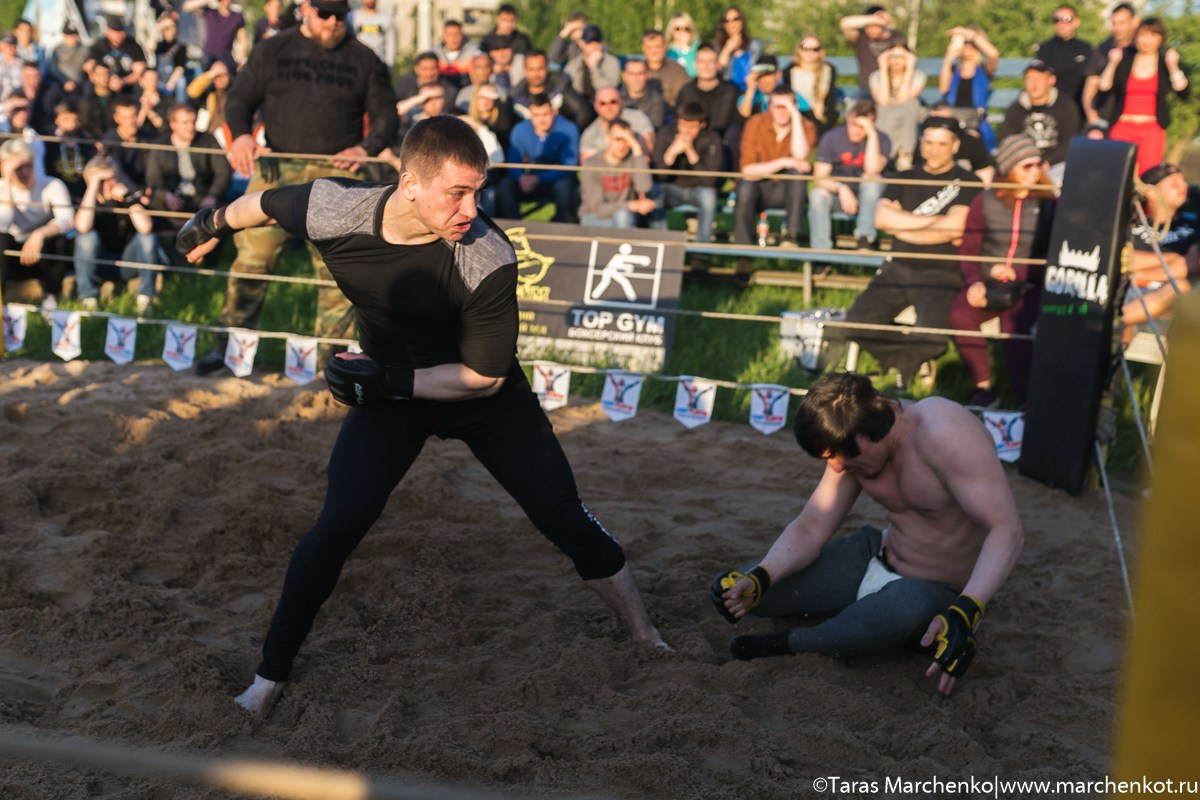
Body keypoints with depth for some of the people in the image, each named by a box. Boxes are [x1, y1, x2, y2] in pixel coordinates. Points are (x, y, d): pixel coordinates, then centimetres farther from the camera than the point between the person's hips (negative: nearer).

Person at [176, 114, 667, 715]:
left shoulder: (489, 259, -32)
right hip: (388, 385, 2)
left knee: (564, 518, -2)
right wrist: (216, 223, 18)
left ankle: (645, 637, 19)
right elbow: (269, 203, 0)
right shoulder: (335, 210, -24)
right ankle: (269, 677, 9)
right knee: (339, 525, -9)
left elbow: (485, 376, -23)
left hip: (480, 397, -1)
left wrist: (394, 382, -31)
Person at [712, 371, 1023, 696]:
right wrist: (759, 578, -22)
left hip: (944, 593, -6)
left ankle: (788, 644, -18)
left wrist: (964, 614, -48)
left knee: (906, 608, -45)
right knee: (730, 592, -5)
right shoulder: (852, 445, -8)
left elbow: (1008, 530, -34)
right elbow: (810, 528, -4)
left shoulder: (943, 434, -31)